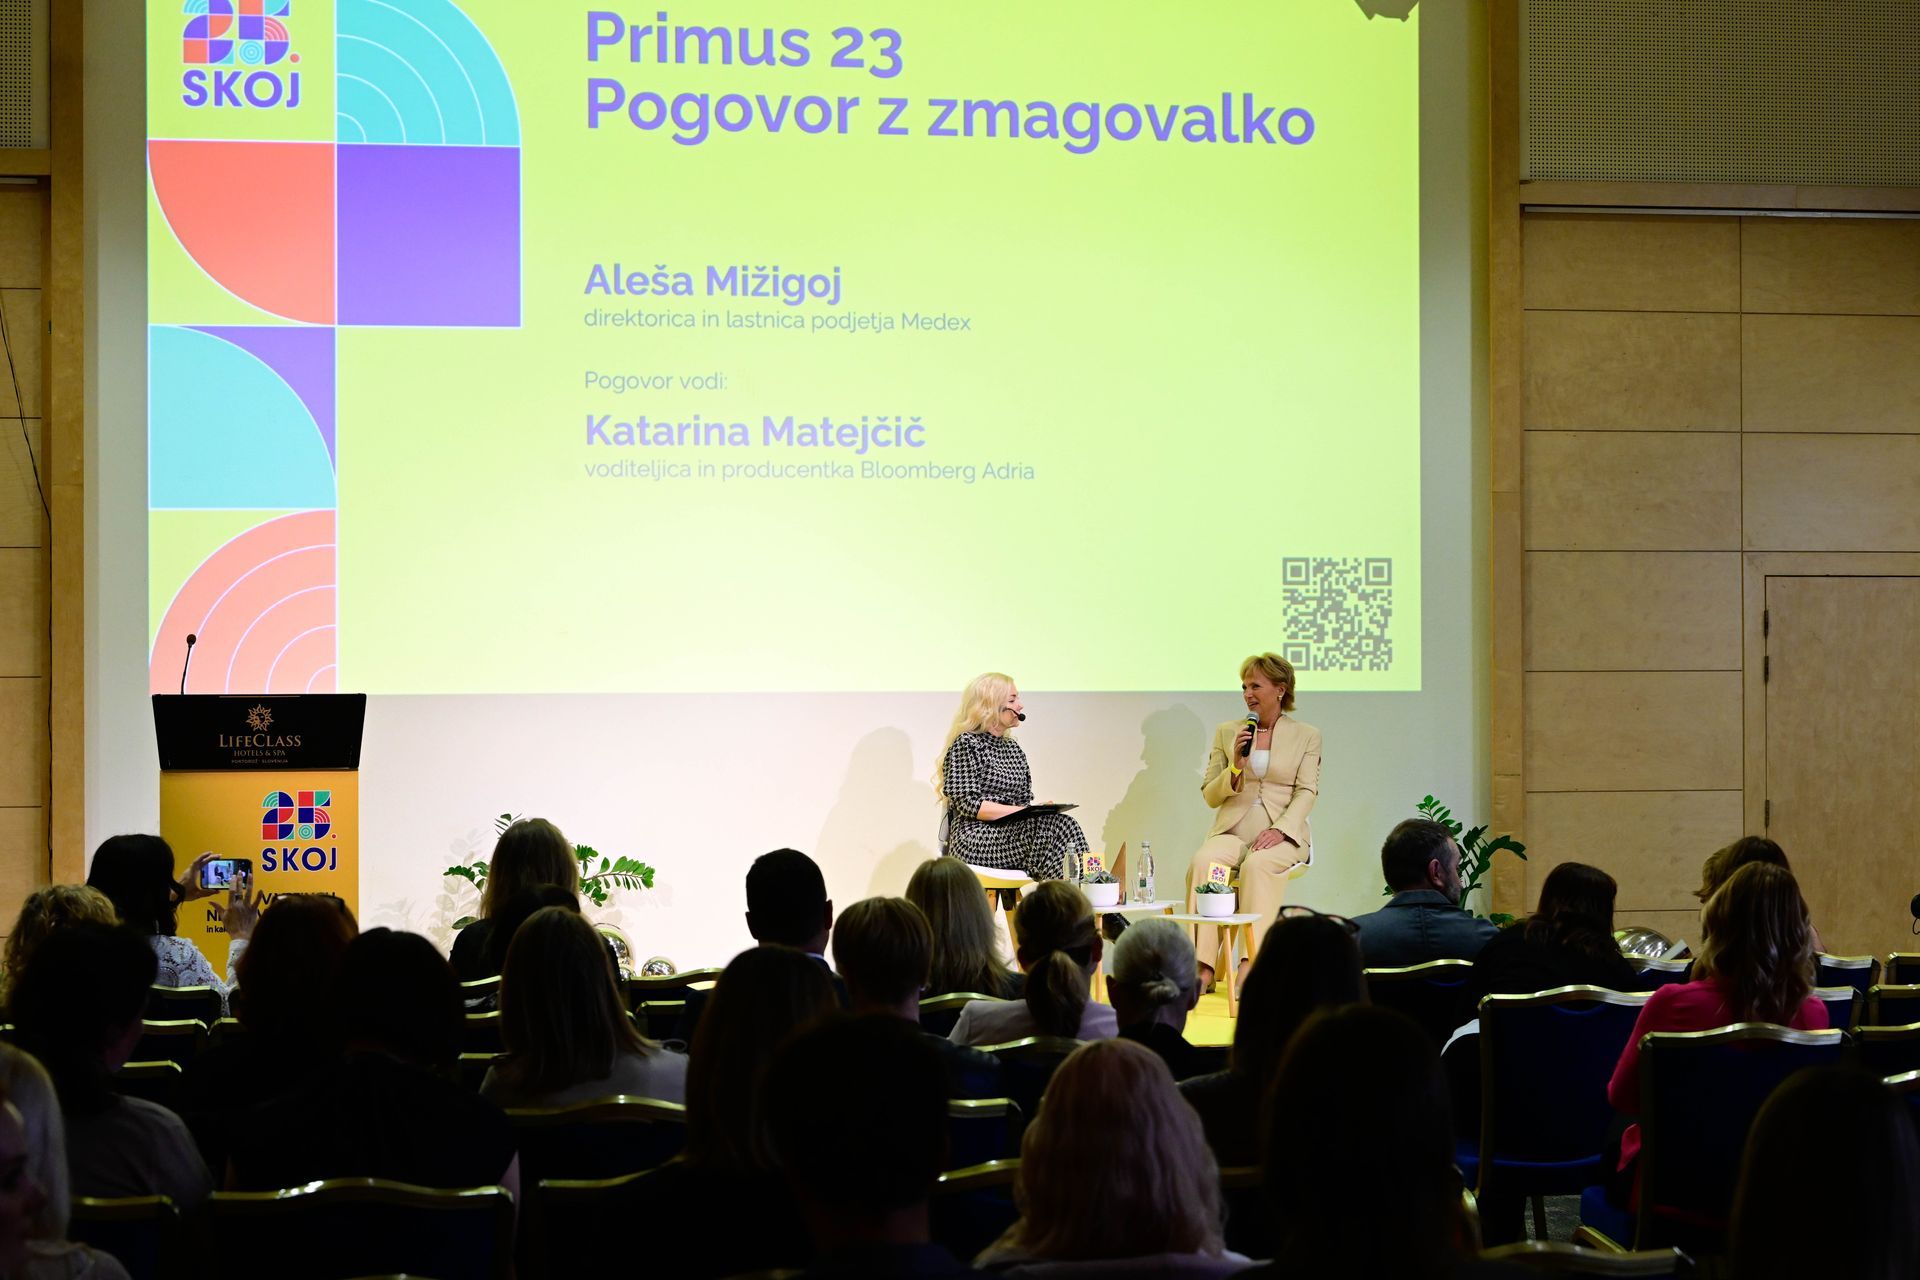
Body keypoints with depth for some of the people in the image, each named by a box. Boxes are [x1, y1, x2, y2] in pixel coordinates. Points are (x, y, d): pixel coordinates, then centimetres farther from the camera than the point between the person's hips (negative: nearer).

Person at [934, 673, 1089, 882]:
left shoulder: (1014, 749, 22)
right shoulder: (966, 745, -2)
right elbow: (968, 805, -11)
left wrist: (1039, 810, -2)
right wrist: (1017, 811, -17)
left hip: (1013, 835, 7)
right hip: (975, 841, -7)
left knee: (1064, 825, -25)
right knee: (1060, 826, -28)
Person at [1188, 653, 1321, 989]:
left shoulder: (1307, 736, 10)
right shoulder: (1227, 732, 16)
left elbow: (1307, 793, 0)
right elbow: (1210, 796, 13)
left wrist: (1279, 830, -17)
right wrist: (1235, 767, -6)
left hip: (1283, 834, -2)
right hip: (1231, 831, 2)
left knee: (1259, 865, -37)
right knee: (1202, 862, -32)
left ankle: (1252, 964, -41)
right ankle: (1203, 966, -37)